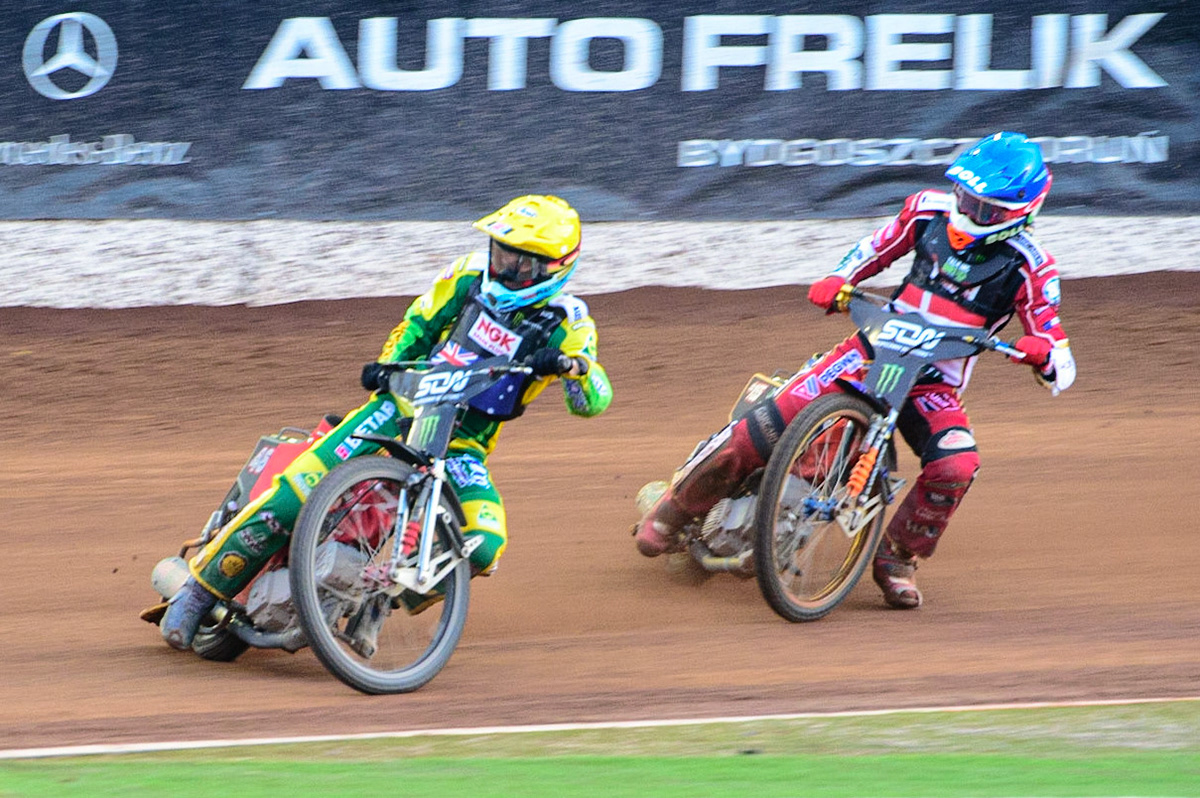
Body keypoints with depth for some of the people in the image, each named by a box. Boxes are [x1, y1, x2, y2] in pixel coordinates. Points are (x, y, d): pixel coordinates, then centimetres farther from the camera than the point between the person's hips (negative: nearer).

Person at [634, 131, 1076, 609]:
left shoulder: (1029, 268, -9)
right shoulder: (930, 211, -2)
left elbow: (1061, 371, -8)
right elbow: (877, 248, 17)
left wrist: (1042, 352, -32)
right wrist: (836, 281, -2)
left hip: (934, 385, -1)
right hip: (874, 349, 1)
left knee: (955, 468, -30)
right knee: (768, 426, -18)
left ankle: (898, 559, -3)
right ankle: (676, 508, 2)